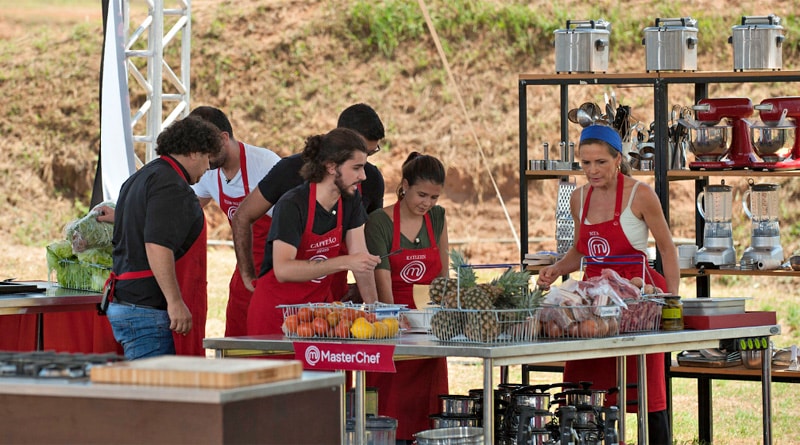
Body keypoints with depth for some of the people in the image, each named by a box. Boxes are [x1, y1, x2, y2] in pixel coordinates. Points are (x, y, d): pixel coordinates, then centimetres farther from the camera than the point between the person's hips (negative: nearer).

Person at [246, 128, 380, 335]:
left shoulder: (351, 200, 0)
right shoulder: (292, 205, -21)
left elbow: (360, 258, 2)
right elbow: (283, 270, -31)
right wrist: (344, 262, -34)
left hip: (318, 305, 6)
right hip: (276, 308, -6)